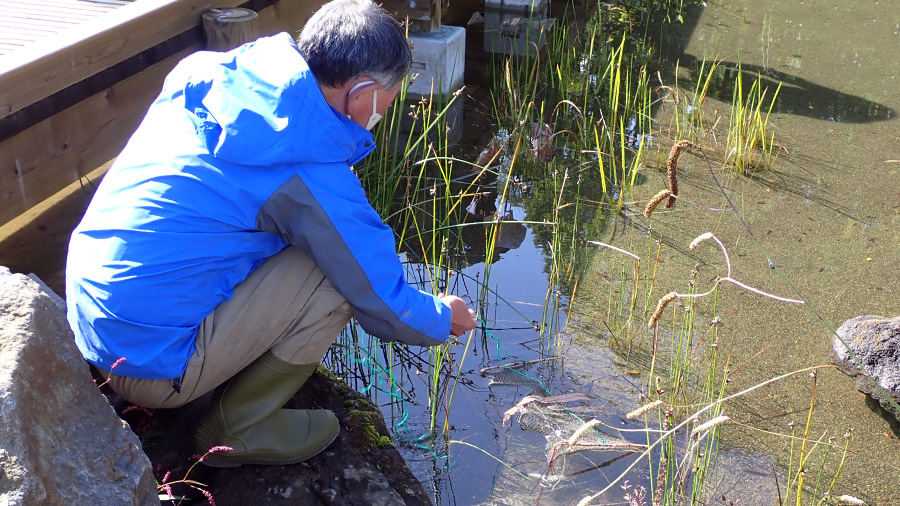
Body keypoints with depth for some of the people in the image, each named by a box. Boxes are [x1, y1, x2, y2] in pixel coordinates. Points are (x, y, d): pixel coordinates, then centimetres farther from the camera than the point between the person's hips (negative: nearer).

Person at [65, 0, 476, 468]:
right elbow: (386, 305, -10)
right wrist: (445, 319, 12)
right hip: (150, 366, -8)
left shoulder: (215, 75, 0)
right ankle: (236, 429, 3)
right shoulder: (312, 175, -21)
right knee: (339, 271, -11)